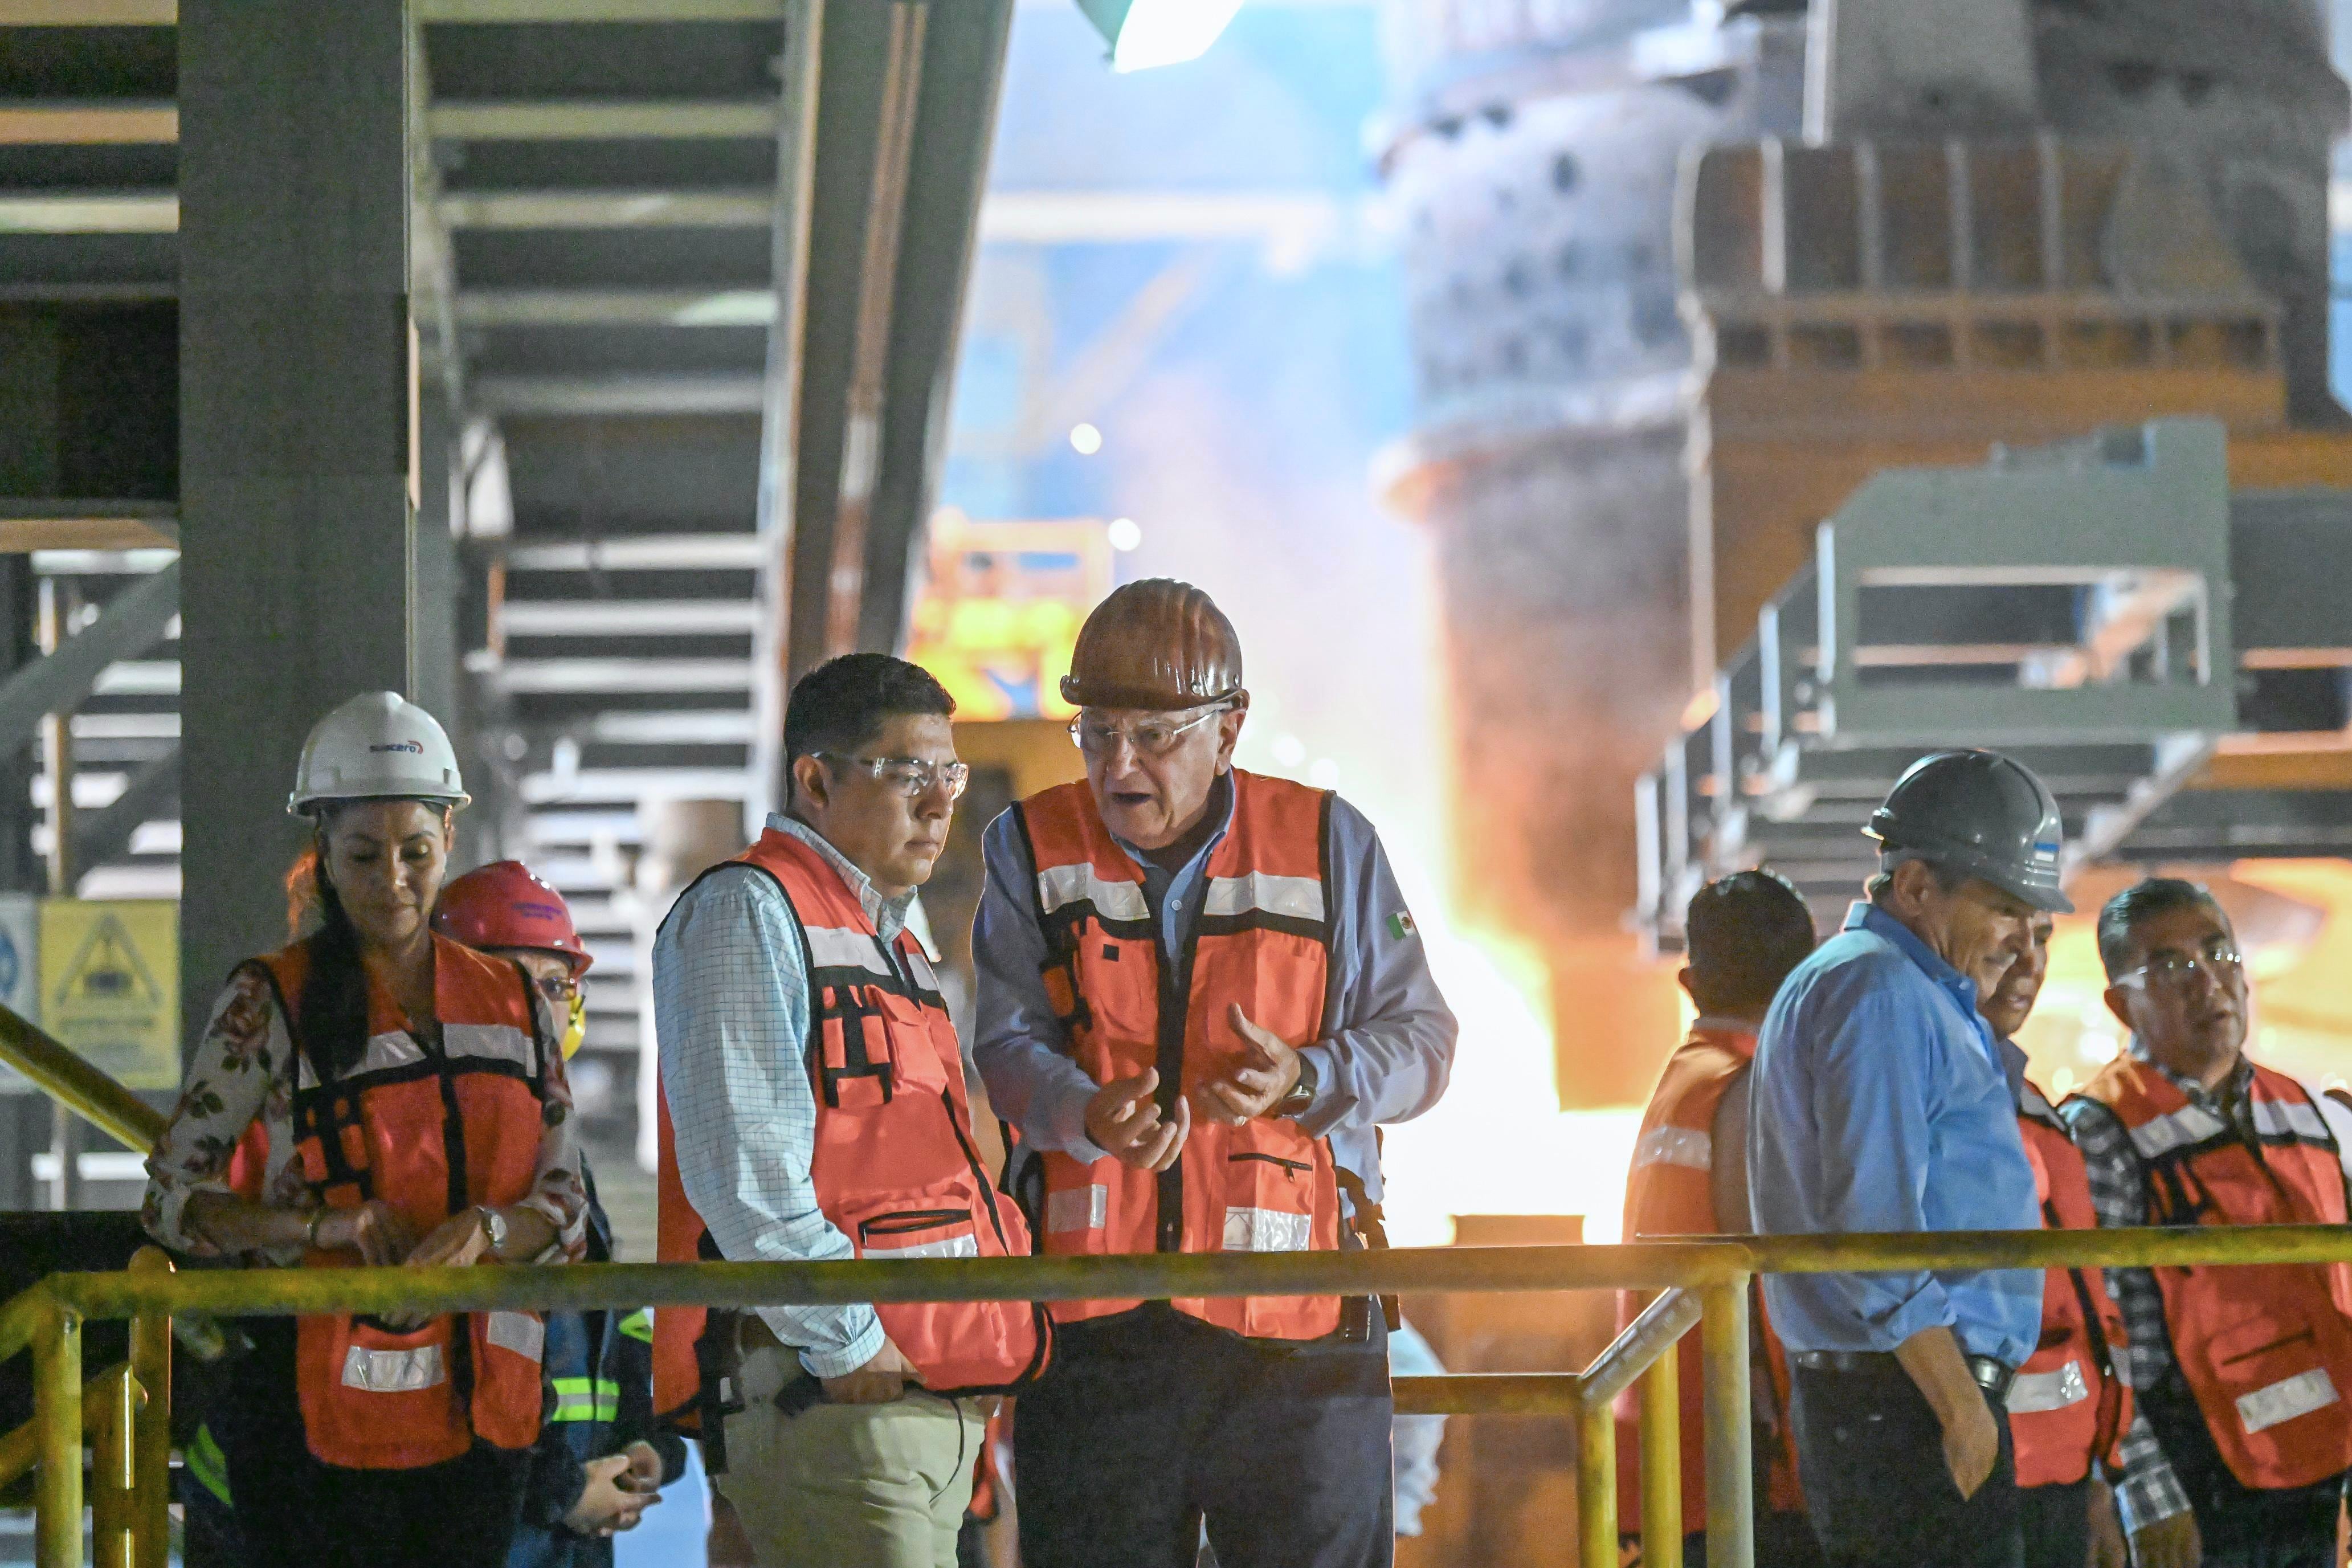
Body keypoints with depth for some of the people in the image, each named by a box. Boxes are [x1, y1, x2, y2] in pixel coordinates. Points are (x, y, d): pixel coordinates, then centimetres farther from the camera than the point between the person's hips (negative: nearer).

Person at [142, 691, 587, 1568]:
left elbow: (565, 1201, 8)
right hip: (321, 1415, -4)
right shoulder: (270, 1003, -2)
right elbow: (171, 1198, -2)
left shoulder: (511, 1002, 9)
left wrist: (482, 1231, -15)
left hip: (475, 1409, 4)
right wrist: (320, 1222, -19)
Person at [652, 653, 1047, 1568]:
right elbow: (742, 1167, -16)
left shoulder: (889, 944, 25)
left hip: (932, 1401, 10)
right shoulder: (748, 912, -6)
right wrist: (848, 1345, -17)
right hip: (823, 1395, -10)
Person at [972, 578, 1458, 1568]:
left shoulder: (1328, 844, 5)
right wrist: (1089, 1116, -24)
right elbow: (1010, 1044, -2)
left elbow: (1420, 1038, 7)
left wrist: (1307, 1080, -14)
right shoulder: (1033, 849, 7)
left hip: (1296, 1319, -1)